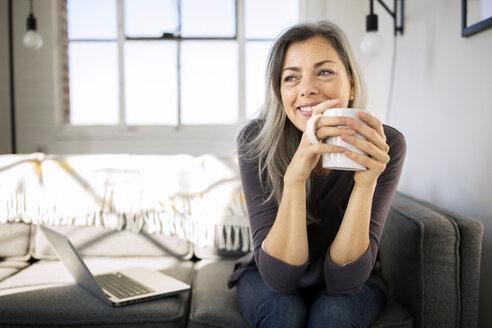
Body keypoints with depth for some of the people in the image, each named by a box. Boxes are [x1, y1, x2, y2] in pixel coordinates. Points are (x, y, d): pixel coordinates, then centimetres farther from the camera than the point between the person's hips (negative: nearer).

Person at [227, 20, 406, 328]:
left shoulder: (386, 144, -22)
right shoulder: (256, 140, -23)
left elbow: (343, 280, -24)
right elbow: (278, 277, -27)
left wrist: (366, 183, -38)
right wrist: (295, 176, -41)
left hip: (352, 282, 1)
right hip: (268, 279, 0)